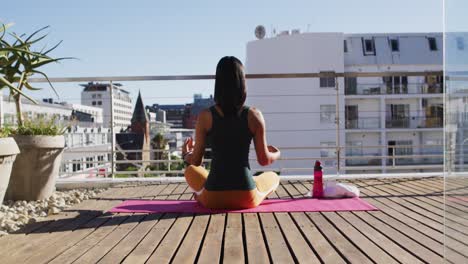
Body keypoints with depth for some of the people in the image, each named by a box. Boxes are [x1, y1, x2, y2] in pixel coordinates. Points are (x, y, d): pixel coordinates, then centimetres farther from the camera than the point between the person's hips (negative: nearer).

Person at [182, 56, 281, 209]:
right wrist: (277, 154, 24)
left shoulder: (205, 116, -8)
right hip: (246, 199, -1)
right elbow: (264, 160, 0)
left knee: (191, 171, 33)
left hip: (213, 199, 1)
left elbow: (196, 162, 0)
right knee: (273, 177, 32)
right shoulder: (254, 115, -7)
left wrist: (186, 155, 24)